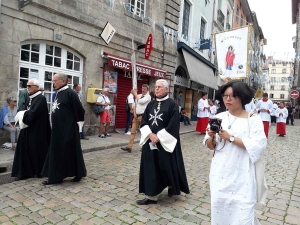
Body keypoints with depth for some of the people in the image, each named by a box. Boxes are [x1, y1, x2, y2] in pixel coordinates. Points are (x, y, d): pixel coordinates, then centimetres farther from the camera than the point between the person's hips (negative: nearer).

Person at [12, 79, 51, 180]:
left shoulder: (41, 98, -14)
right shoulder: (30, 98, 13)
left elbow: (33, 113, -22)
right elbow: (26, 111, 13)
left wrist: (22, 114, -8)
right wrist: (21, 114, -7)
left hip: (37, 129, -8)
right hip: (28, 129, 8)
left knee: (37, 150, 2)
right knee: (27, 150, 9)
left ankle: (39, 171, 16)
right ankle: (28, 171, 19)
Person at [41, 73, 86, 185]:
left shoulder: (70, 93, -14)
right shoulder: (58, 93, 12)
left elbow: (80, 110, -15)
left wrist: (78, 126, -11)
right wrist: (55, 126, 19)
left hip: (69, 130, -9)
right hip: (58, 129, 9)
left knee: (71, 151, 1)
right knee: (57, 152, 13)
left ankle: (78, 174, 17)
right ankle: (56, 177, 25)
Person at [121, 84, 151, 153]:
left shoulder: (148, 96, -4)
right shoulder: (138, 96, 14)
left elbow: (140, 101, -18)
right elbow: (135, 105, 15)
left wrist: (136, 95, -3)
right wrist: (134, 113, 1)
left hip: (143, 116, -6)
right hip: (136, 116, 6)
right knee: (133, 131, 2)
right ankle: (129, 147, 2)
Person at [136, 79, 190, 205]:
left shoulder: (172, 104, -6)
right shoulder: (151, 104, 10)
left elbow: (173, 125, -13)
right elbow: (143, 122, 6)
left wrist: (159, 137, -16)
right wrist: (150, 134, -11)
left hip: (165, 142, -5)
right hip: (150, 142, 5)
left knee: (167, 166, 6)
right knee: (151, 168, 8)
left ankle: (172, 187, 33)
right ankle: (151, 196, 21)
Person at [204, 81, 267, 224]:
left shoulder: (253, 119, -5)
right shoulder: (219, 118, 3)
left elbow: (258, 146, -16)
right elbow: (210, 147, 6)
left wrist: (230, 138, -19)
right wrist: (211, 137, -15)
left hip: (242, 176, -3)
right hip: (220, 174, 3)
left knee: (242, 214, 2)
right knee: (219, 208, 12)